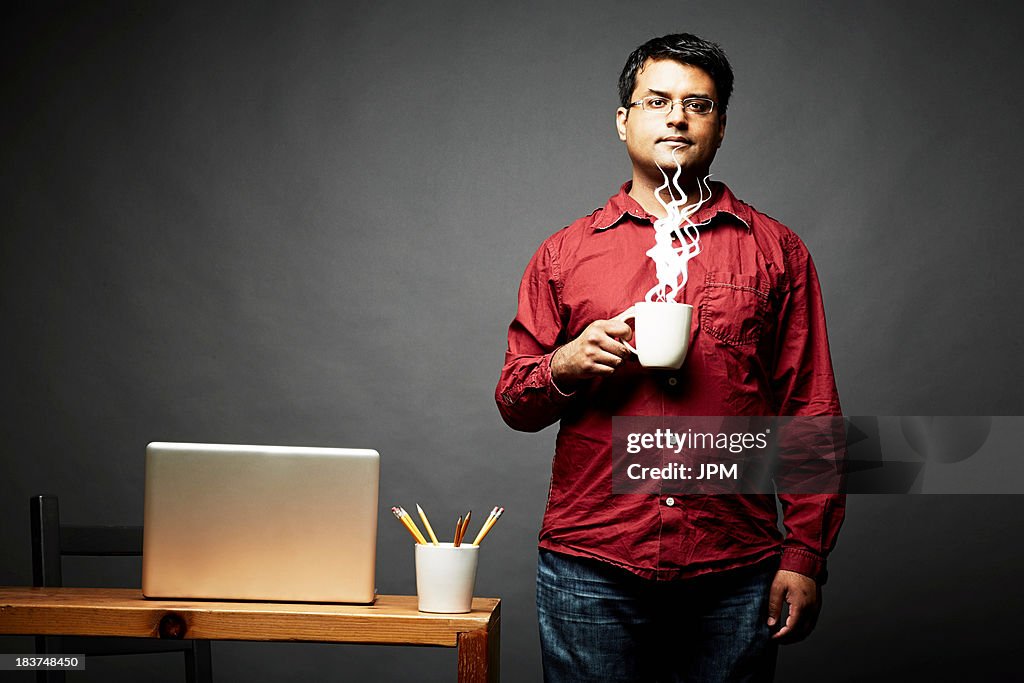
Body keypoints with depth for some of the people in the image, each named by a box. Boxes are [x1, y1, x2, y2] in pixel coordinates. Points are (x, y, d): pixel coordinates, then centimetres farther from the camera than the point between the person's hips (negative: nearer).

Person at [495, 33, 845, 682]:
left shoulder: (776, 251, 8)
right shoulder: (566, 252, 10)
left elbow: (810, 413, 5)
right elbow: (514, 404, 12)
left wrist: (805, 555, -1)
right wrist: (565, 366, -10)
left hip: (734, 579, 0)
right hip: (590, 572, 0)